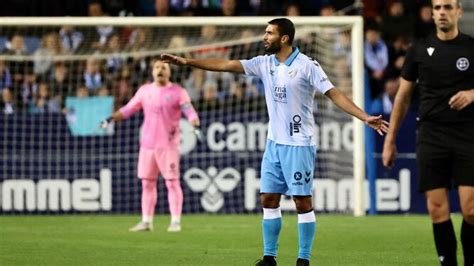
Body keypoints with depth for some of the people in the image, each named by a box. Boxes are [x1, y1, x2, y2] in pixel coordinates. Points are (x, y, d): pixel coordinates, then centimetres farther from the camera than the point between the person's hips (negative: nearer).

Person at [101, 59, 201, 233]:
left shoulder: (178, 92, -3)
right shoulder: (145, 90, 10)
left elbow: (189, 111, -12)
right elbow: (128, 109, 13)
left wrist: (195, 123, -32)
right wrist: (111, 118, -1)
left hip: (168, 145, -5)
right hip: (147, 144, 5)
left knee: (172, 182, -5)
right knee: (147, 183, 7)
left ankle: (175, 221, -1)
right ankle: (146, 221, 13)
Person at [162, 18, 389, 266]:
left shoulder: (307, 66, -11)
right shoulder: (264, 63, 5)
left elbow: (334, 94, -14)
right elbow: (226, 65, 4)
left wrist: (365, 117, -23)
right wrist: (186, 61, -1)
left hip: (299, 143, -6)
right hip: (274, 143, 6)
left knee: (303, 202, -3)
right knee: (268, 199, 5)